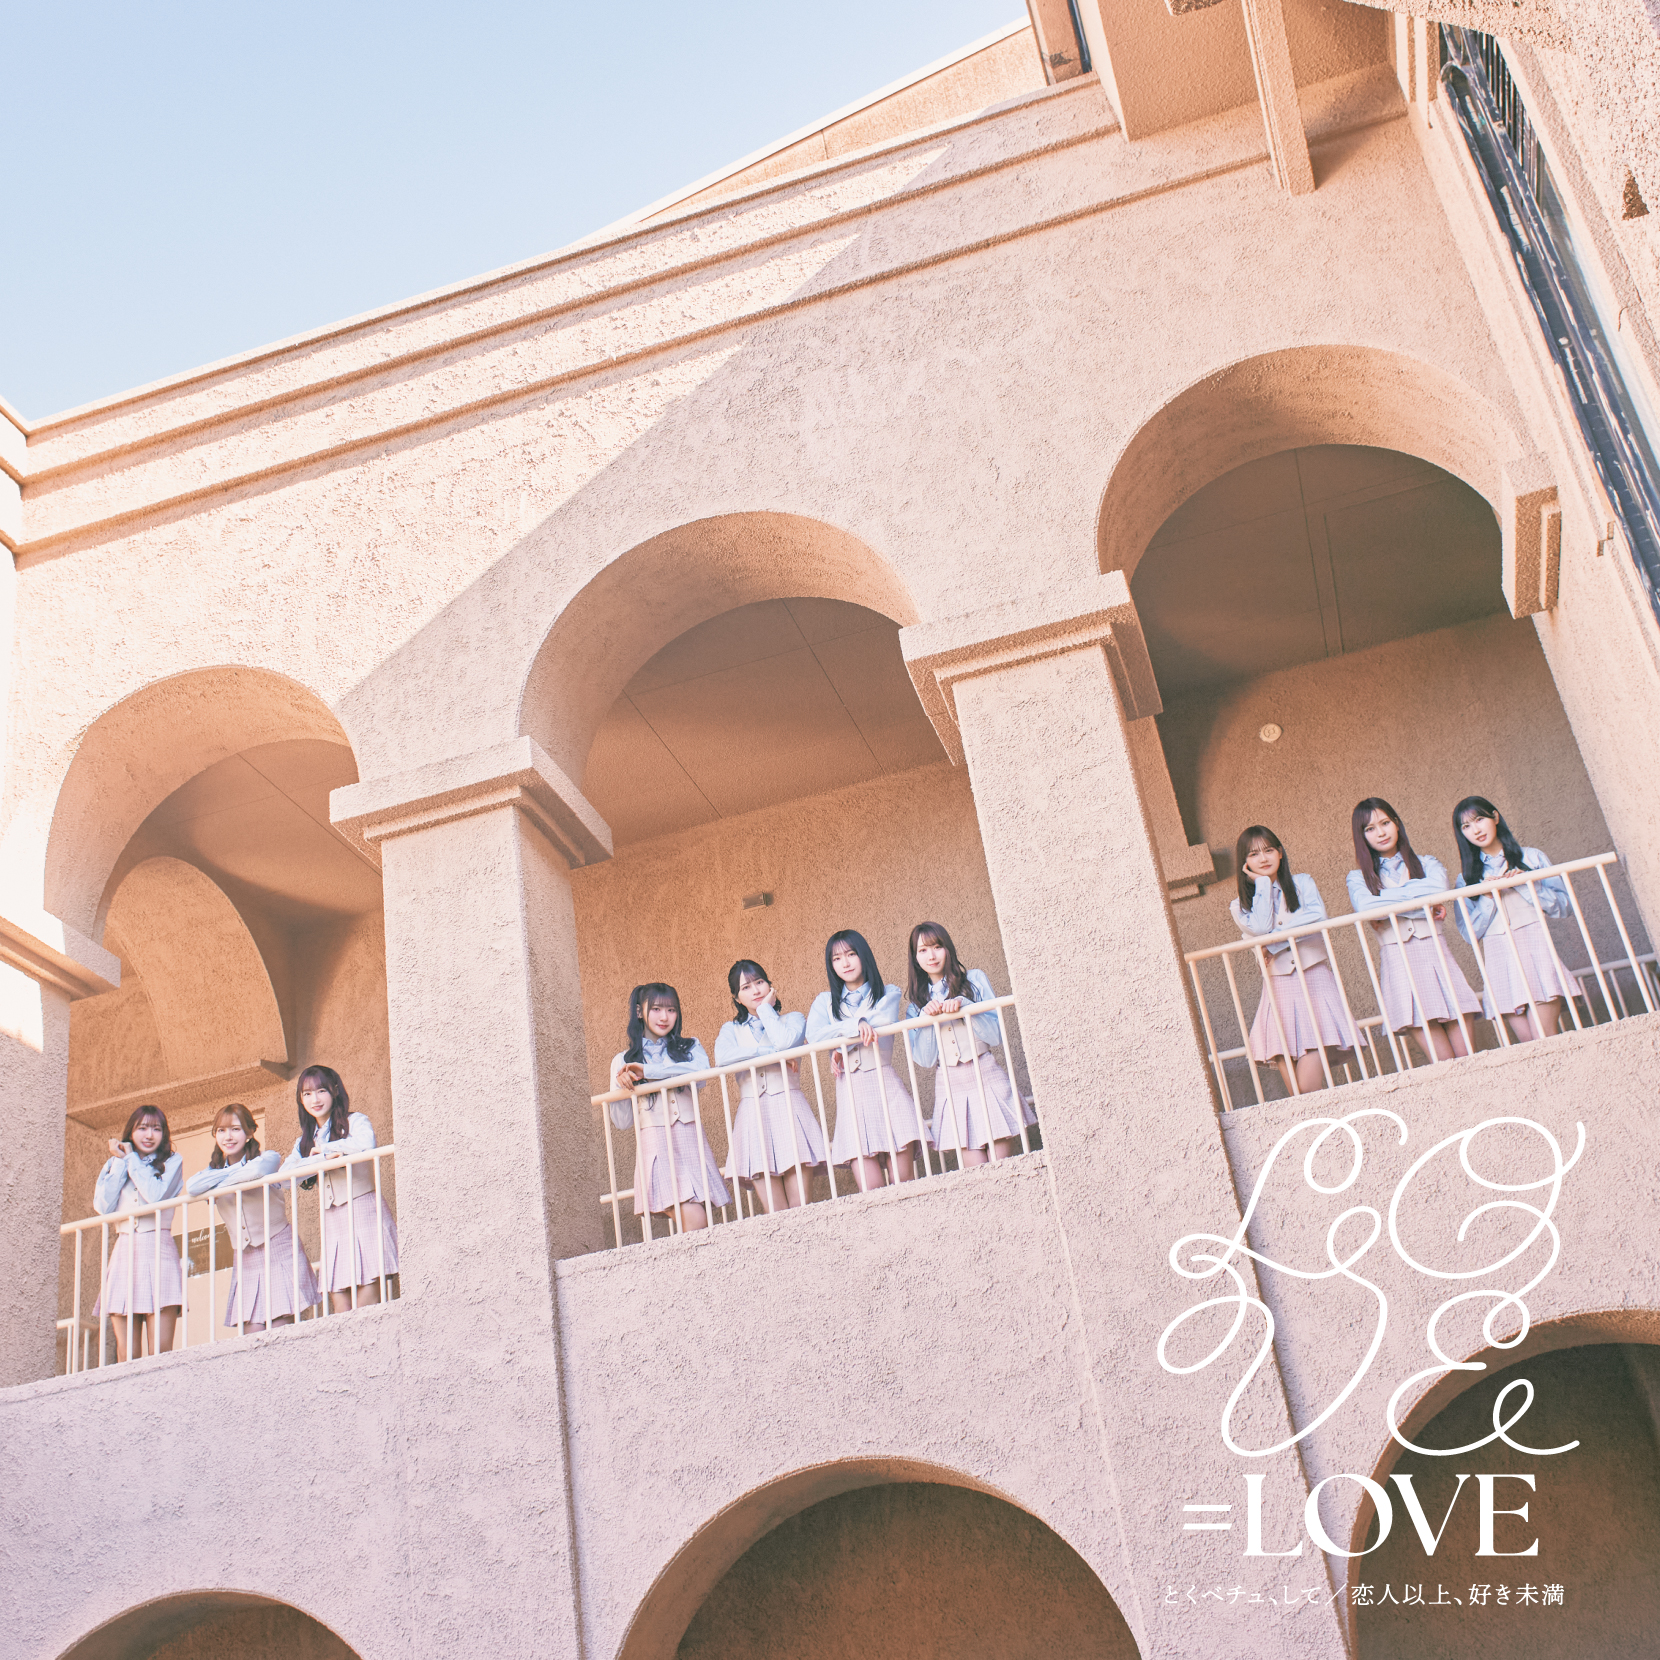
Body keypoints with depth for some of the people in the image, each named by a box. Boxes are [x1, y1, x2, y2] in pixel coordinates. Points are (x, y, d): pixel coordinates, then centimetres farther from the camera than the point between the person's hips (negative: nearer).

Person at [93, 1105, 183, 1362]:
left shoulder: (171, 1161, 10)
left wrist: (131, 1158, 3)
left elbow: (156, 1195, -10)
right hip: (123, 1252, 3)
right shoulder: (115, 1164, 19)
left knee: (161, 1351, -13)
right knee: (126, 1354, -5)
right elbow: (103, 1207, 3)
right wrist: (120, 1162, 5)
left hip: (157, 1251, -3)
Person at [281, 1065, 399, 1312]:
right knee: (340, 1308, -3)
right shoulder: (305, 1140, 20)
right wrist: (322, 1158, -11)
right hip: (332, 1222, 5)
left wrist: (323, 1148, -6)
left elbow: (366, 1143, -22)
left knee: (366, 1306, -12)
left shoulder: (354, 1122, 3)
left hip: (364, 1212, -5)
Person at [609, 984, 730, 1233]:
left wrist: (649, 1071, -13)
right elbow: (622, 1122, 11)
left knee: (697, 1225, -10)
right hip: (654, 1145, -2)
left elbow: (702, 1069, -10)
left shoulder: (689, 1047, 16)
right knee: (694, 1220, -18)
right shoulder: (623, 1062, 14)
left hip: (690, 1140, 2)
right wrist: (621, 1086, -6)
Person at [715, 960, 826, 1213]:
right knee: (775, 1209, -7)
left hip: (788, 1108, -1)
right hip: (752, 1114, 1)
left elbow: (785, 1042, -11)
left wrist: (766, 1008, 5)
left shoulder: (792, 1020, 14)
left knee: (800, 1206, -10)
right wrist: (772, 1052, -10)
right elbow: (722, 1058, -6)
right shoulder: (731, 1029, 18)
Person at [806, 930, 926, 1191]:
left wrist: (841, 1044, -4)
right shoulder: (825, 1001, 18)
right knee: (871, 1190, -11)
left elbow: (884, 1022, -5)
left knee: (902, 1179, -10)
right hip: (850, 1090, 1)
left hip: (885, 1085, -1)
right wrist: (855, 1025, -13)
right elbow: (813, 1036, -2)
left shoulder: (889, 993, 15)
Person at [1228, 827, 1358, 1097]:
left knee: (1308, 1088, -18)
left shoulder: (1302, 884, 11)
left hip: (1315, 980, -1)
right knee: (1296, 1093, -7)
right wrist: (1263, 883, 2)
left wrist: (1274, 941, -10)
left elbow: (1319, 917, -7)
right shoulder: (1240, 906, 11)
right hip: (1279, 989, 1)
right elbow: (1261, 928, -10)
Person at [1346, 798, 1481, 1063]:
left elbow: (1439, 887, -9)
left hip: (1435, 952, 1)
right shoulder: (1359, 878, 11)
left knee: (1467, 1056, -7)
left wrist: (1388, 898, -5)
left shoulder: (1426, 863, 14)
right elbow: (1366, 908, -11)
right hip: (1398, 960, -1)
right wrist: (1420, 899, -7)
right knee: (1443, 1060, -9)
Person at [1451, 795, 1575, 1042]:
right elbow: (1470, 932, 6)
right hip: (1498, 956, 2)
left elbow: (1564, 905, 4)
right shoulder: (1467, 878, 14)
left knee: (1546, 1039, -14)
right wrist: (1487, 898, -6)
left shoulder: (1531, 857, 11)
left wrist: (1525, 885, -7)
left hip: (1535, 946, -2)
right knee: (1527, 1043, -7)